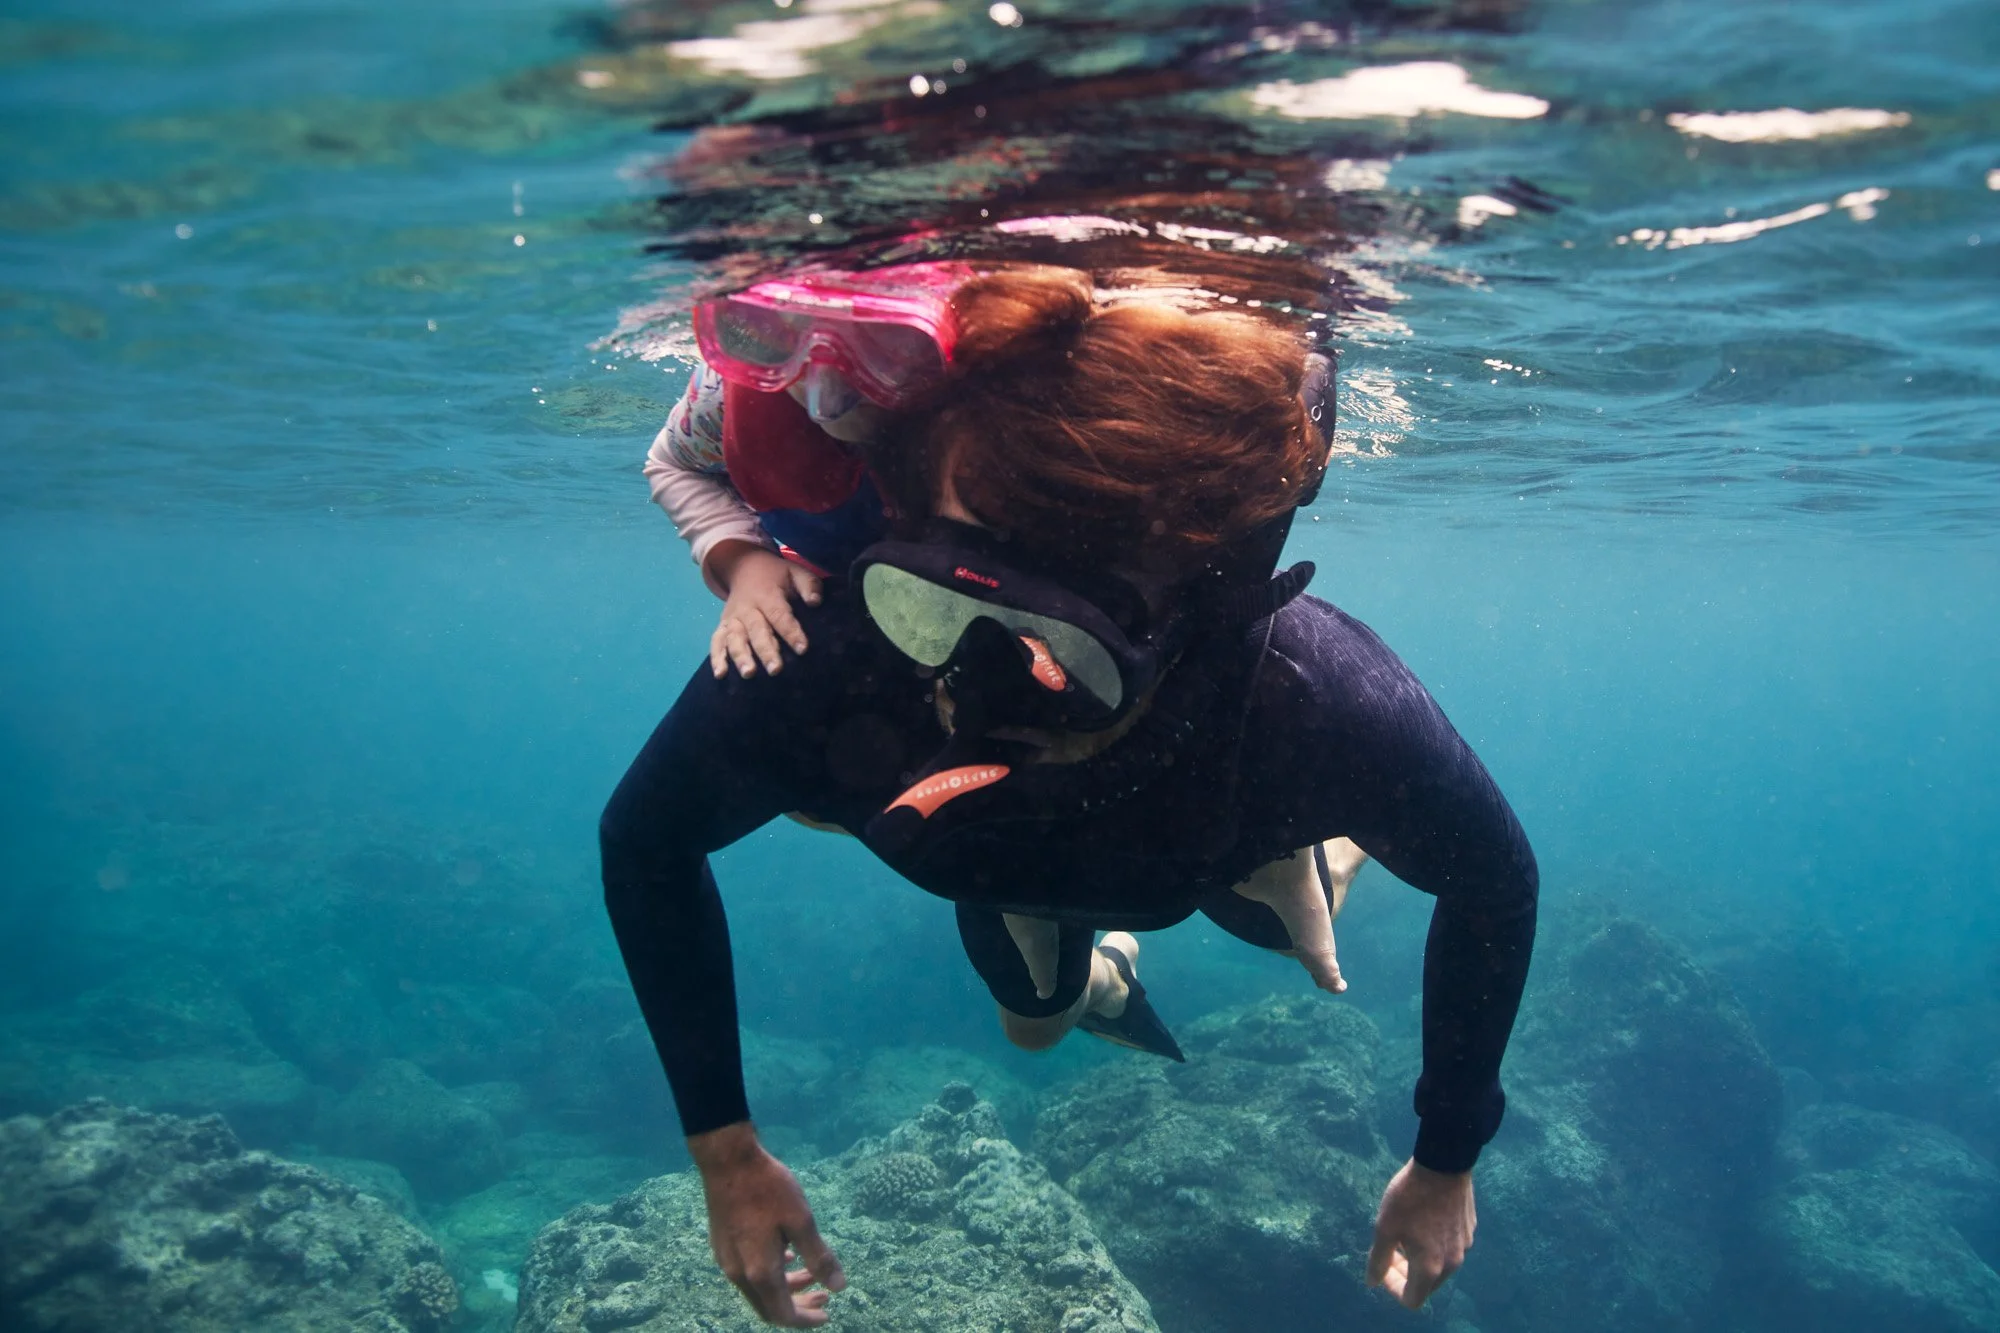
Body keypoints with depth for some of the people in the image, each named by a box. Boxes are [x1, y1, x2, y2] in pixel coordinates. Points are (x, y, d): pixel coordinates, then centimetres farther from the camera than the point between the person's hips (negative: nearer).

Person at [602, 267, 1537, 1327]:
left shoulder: (1328, 709, -48)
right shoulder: (806, 675, -46)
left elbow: (1492, 876, -24)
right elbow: (645, 843, -23)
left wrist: (1446, 1164, -14)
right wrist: (725, 1151, -20)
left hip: (1223, 832, -1)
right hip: (1000, 866, 1)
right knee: (1035, 1023, 30)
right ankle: (1109, 970, 62)